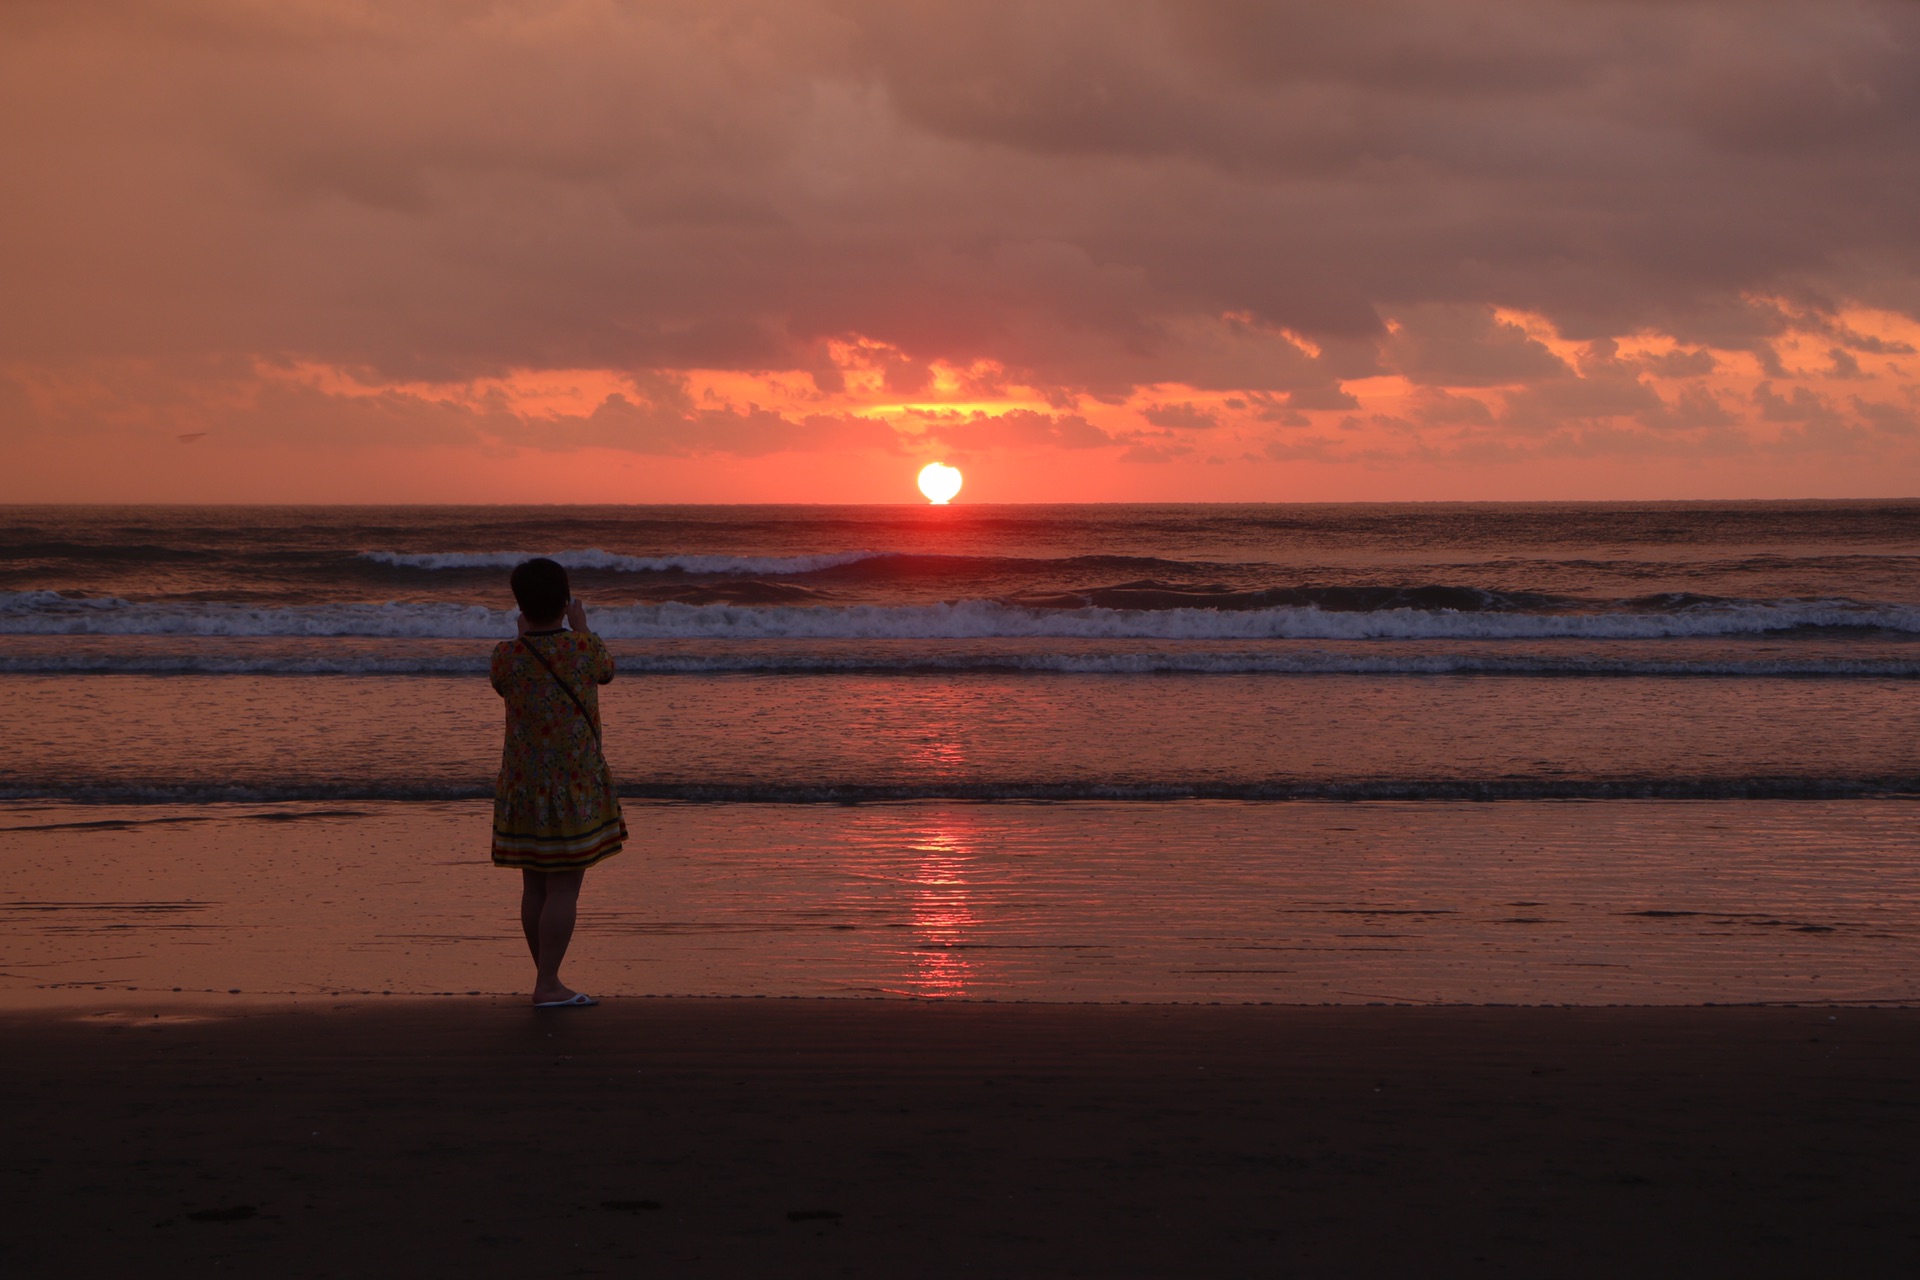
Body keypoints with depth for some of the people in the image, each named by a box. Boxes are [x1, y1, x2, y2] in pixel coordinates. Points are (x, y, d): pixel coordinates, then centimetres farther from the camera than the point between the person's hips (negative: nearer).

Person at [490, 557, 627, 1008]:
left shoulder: (507, 655, -7)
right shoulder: (584, 647, -11)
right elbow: (606, 671, 13)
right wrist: (580, 627, 26)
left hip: (522, 783, 3)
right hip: (574, 784, -3)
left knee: (534, 886, 11)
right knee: (564, 887, -2)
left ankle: (547, 978, 20)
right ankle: (547, 985, -4)